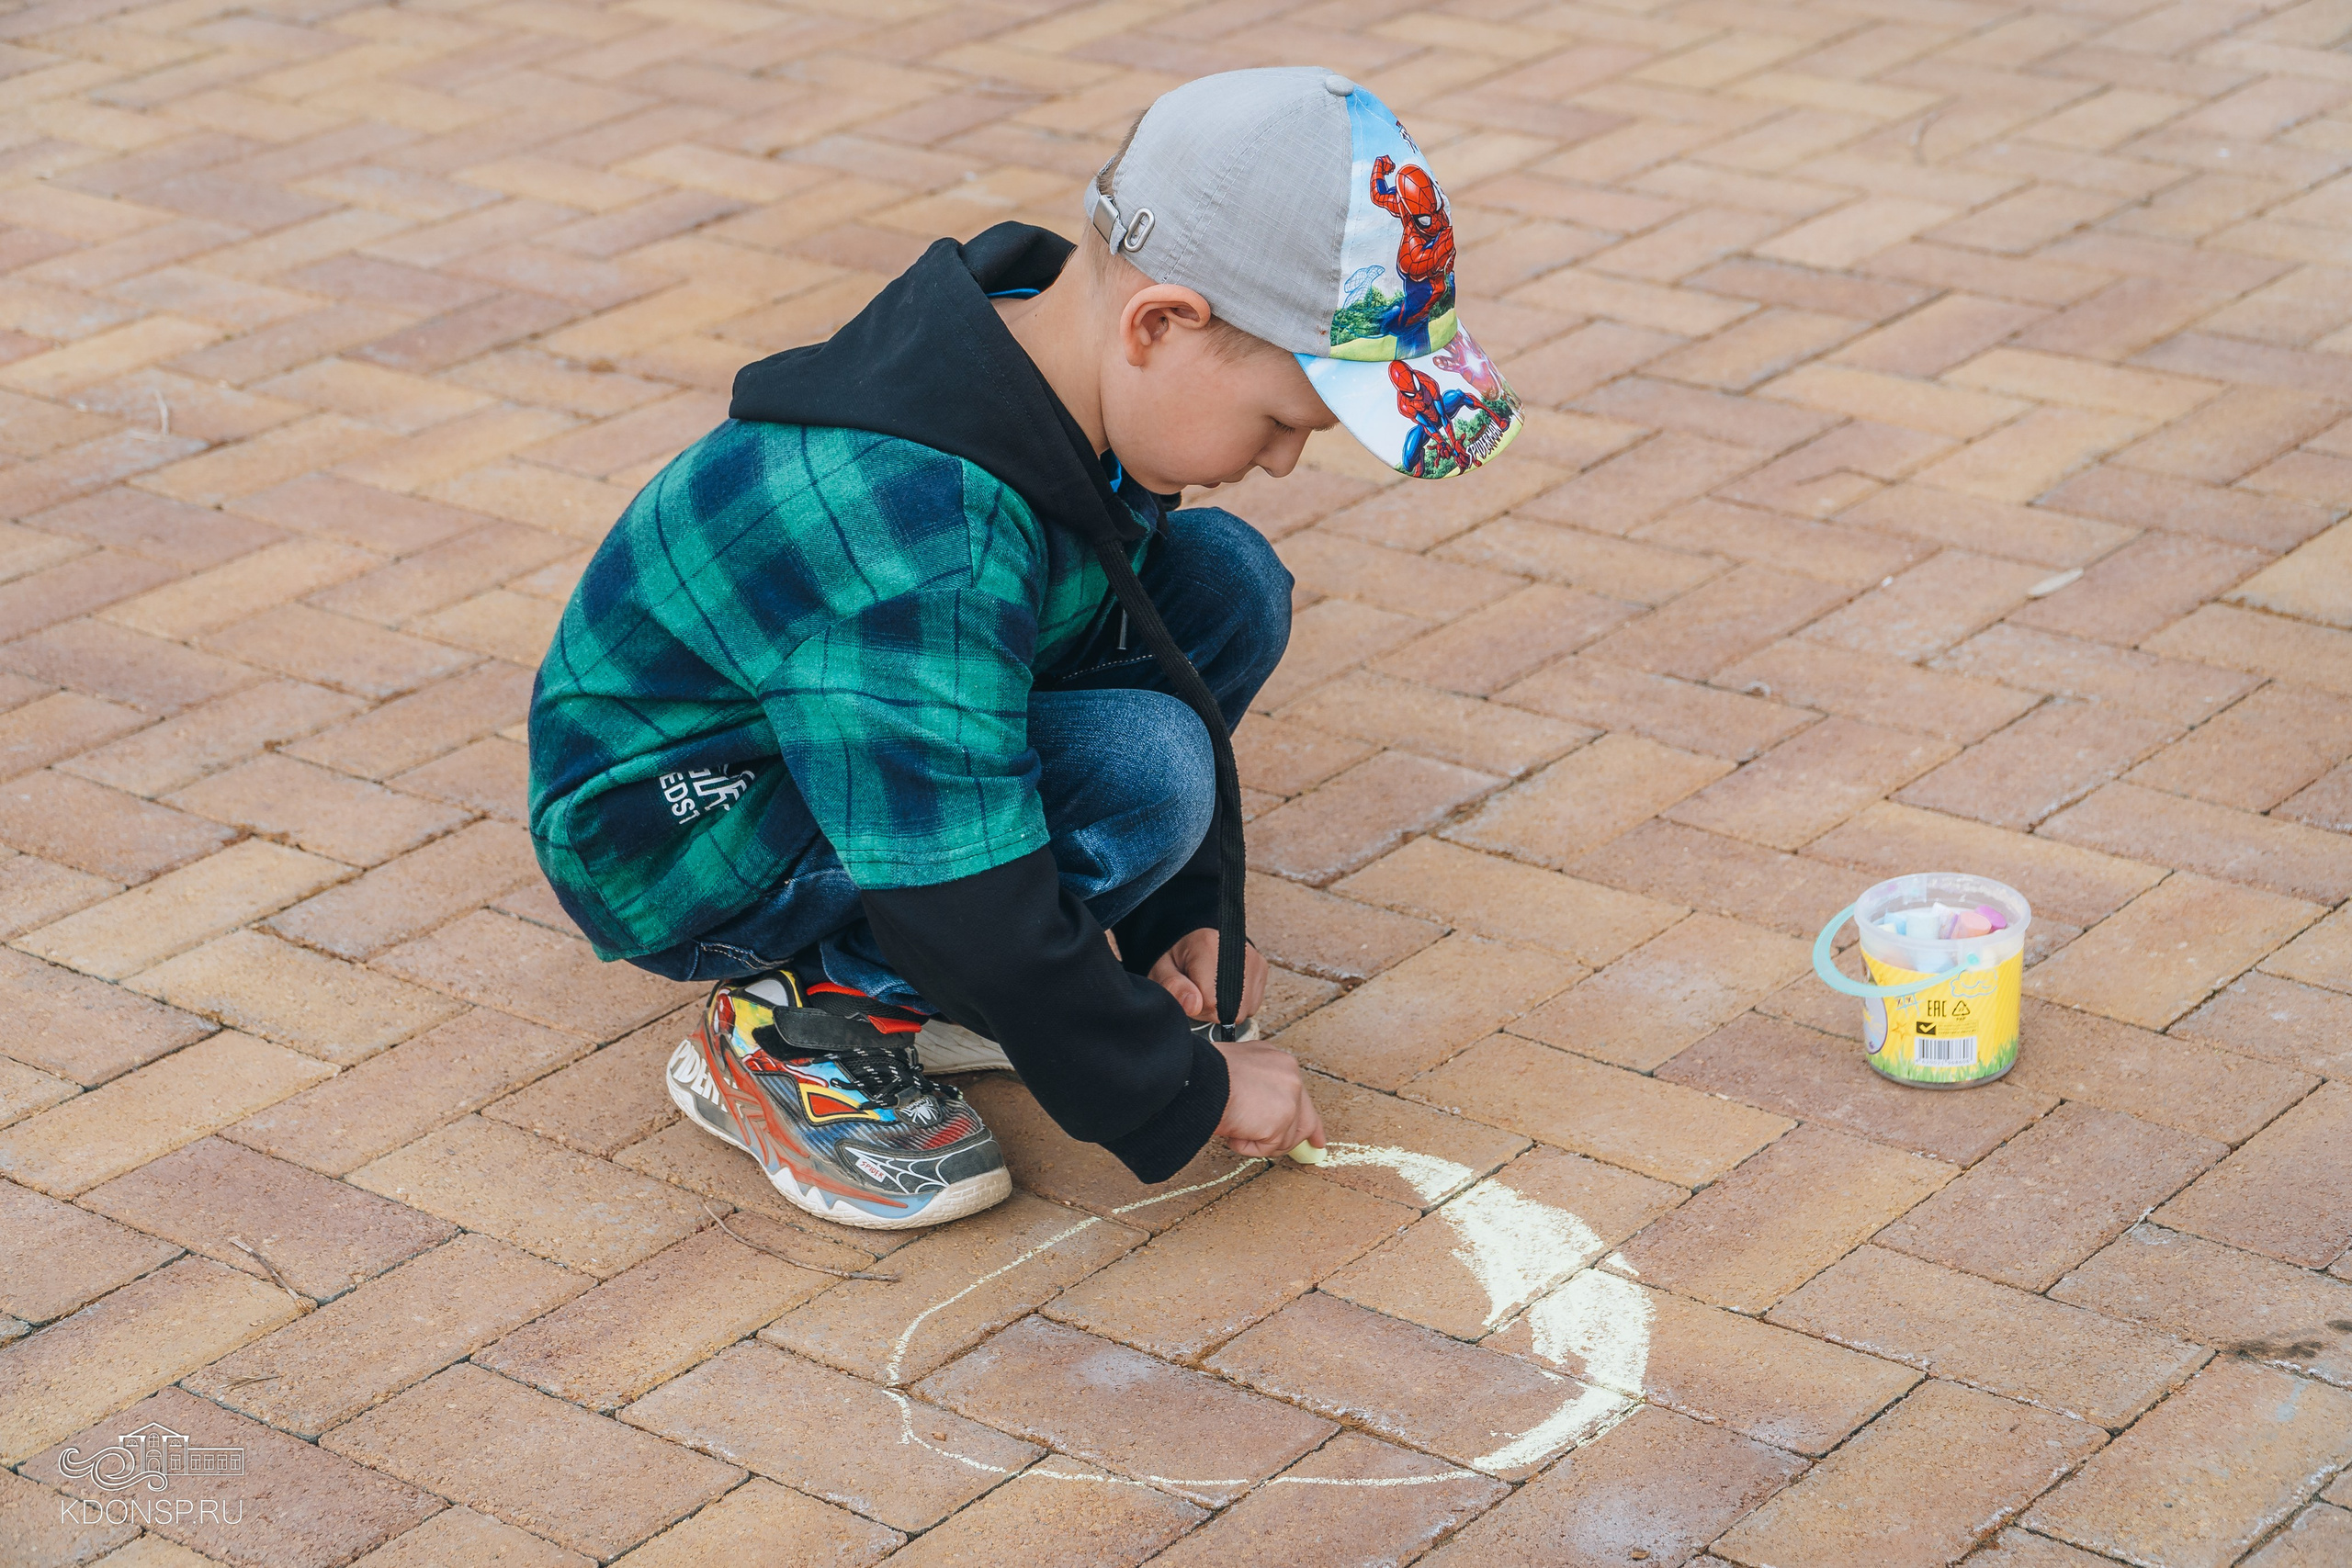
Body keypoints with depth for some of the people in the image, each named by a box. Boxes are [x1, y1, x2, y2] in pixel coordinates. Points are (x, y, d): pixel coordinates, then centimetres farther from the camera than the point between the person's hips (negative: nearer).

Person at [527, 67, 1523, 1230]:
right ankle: (793, 1027, -9)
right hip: (672, 843, -9)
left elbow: (1156, 658, 8)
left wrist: (1190, 918, 0)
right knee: (1142, 772, -29)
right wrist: (1190, 1089, -21)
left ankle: (908, 974, 4)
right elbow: (968, 907, -33)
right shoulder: (915, 536, -37)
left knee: (1228, 581, -3)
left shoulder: (1068, 378, -10)